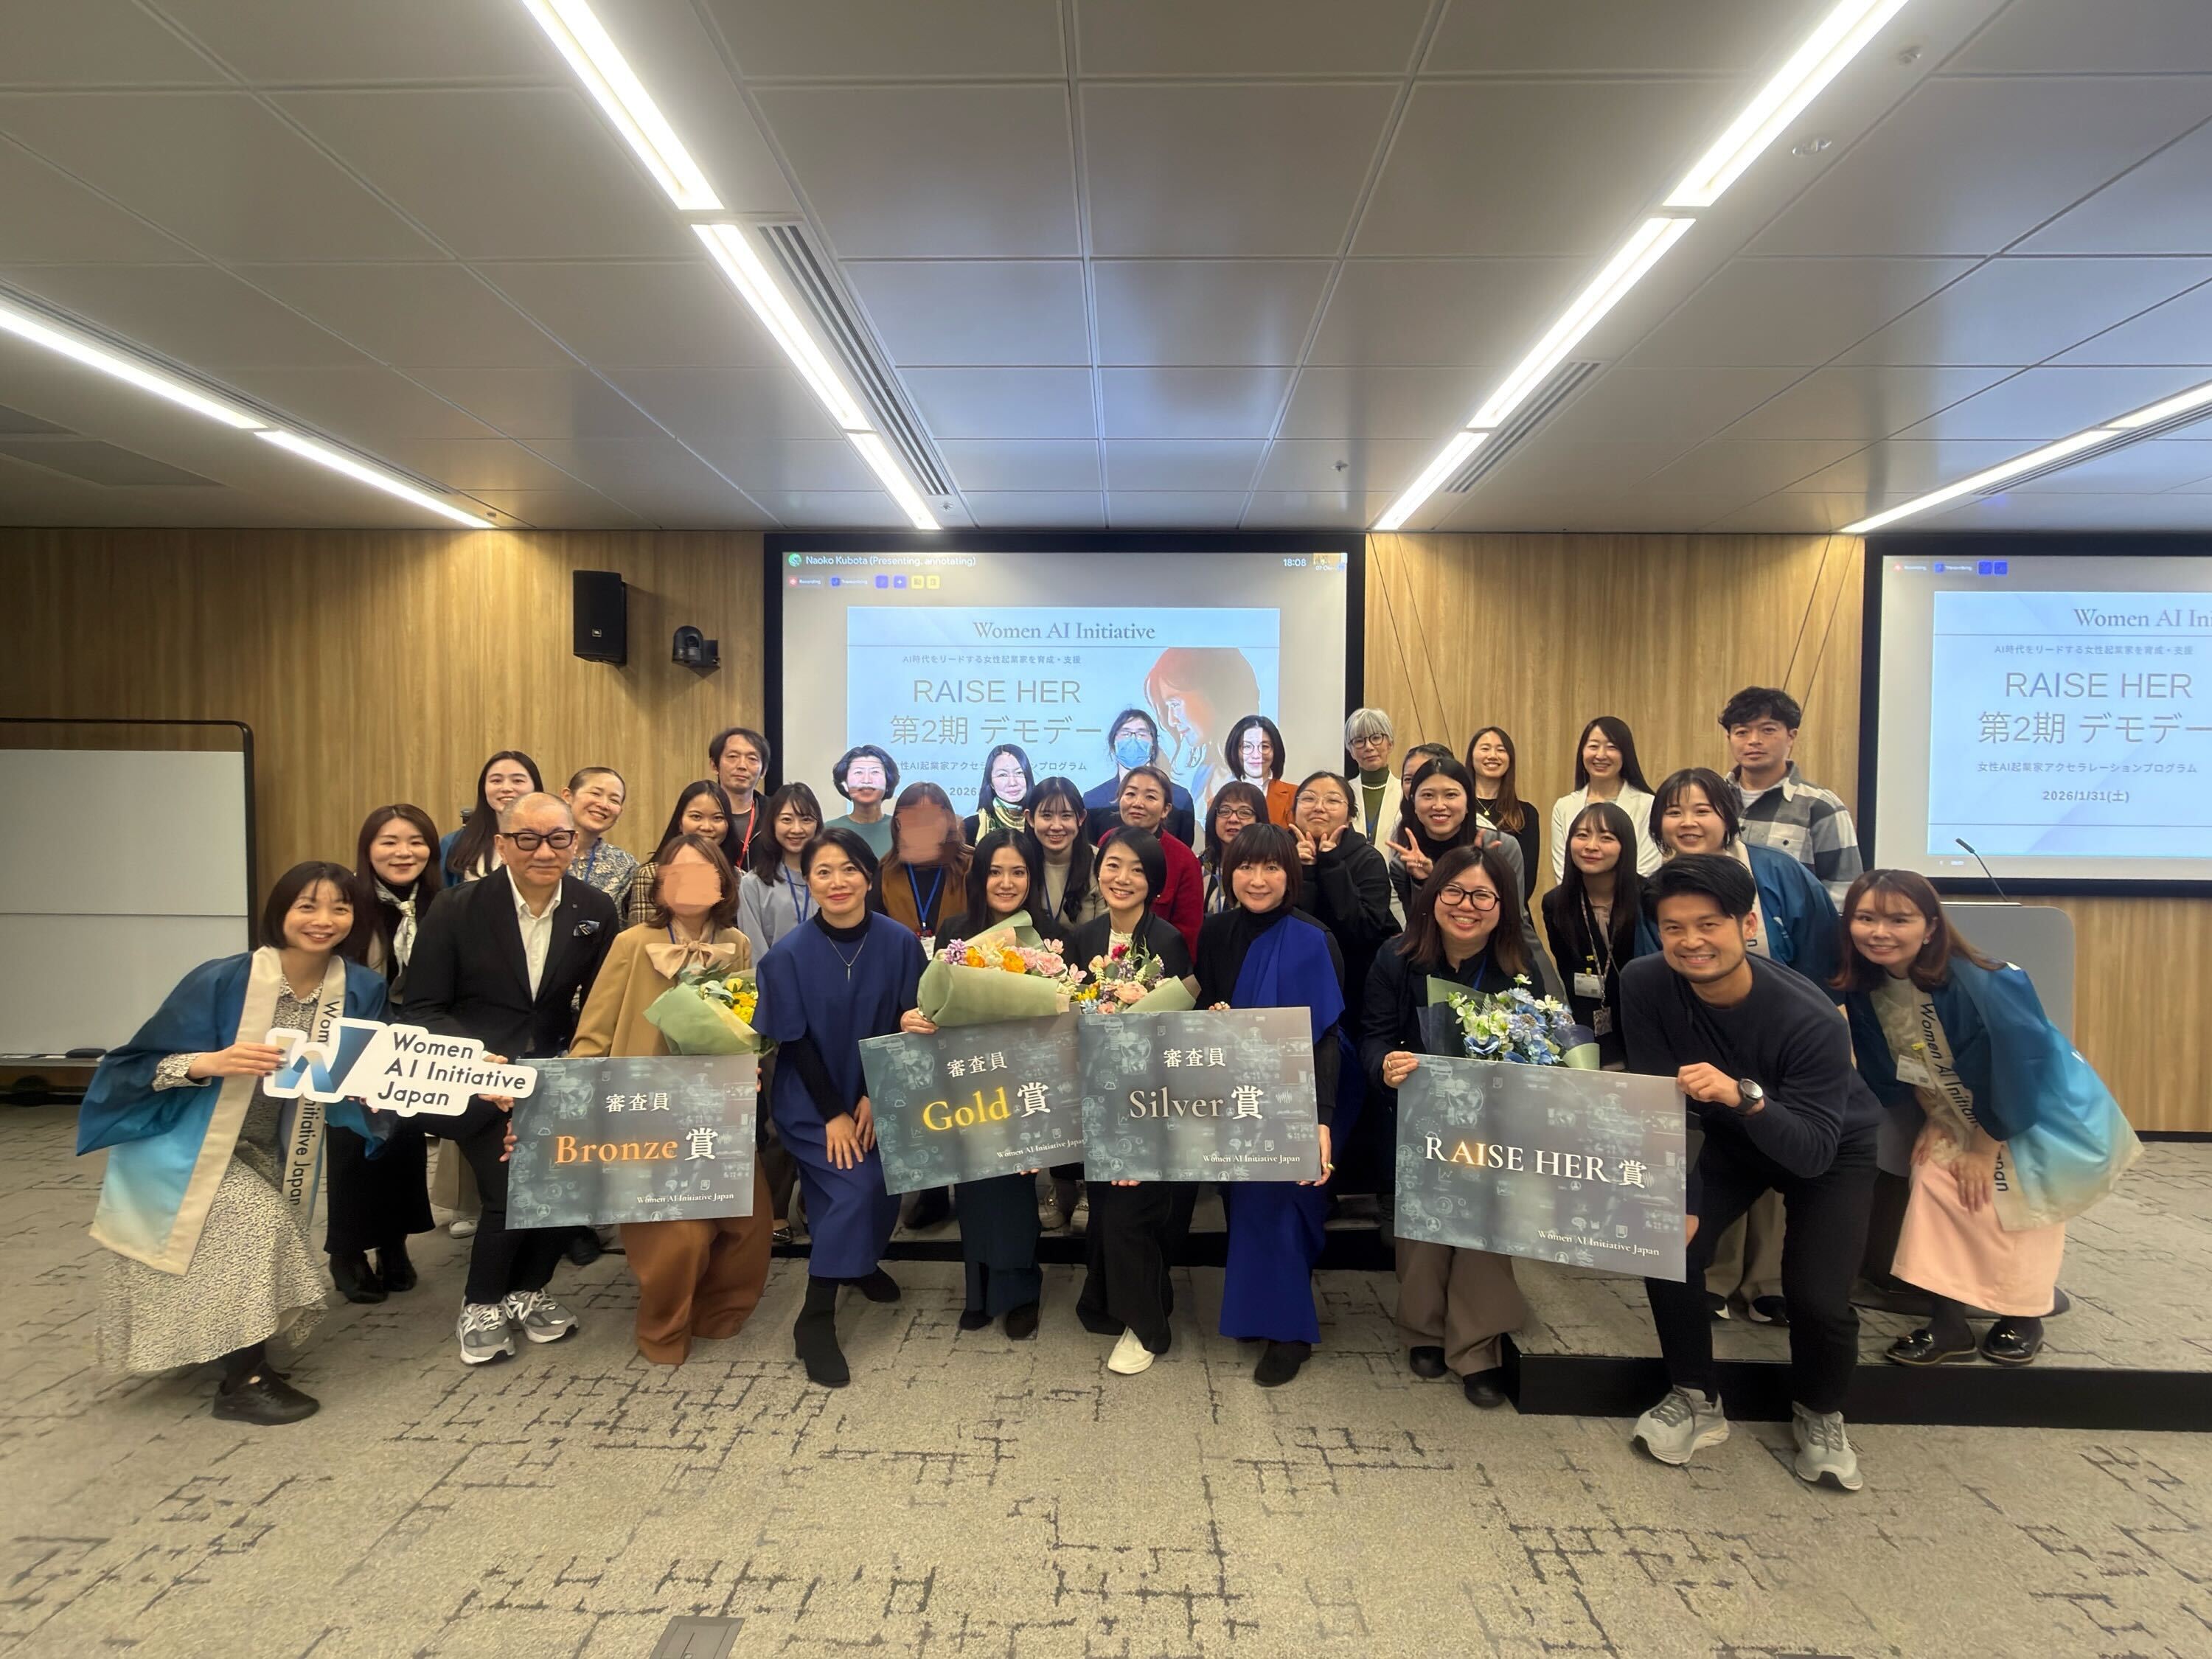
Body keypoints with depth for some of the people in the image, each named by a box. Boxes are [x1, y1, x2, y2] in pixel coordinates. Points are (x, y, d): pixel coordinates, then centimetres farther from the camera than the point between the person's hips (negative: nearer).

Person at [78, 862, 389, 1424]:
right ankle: (243, 1381, -10)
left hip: (268, 1157, 5)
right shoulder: (222, 980, -21)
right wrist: (212, 1063, -32)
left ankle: (242, 1358, 42)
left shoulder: (361, 989, -10)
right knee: (254, 1219, -25)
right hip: (189, 1149, -5)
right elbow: (137, 1064, -15)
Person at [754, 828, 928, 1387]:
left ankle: (863, 1261, 38)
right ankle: (815, 1320, -3)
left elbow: (906, 1027, -6)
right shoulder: (788, 954, -15)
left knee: (885, 1185, 2)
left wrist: (876, 1096, -11)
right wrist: (833, 1114, -12)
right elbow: (794, 1042, -11)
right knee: (854, 1188, -18)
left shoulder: (900, 943, -11)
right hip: (811, 1103, -3)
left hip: (879, 1096, 3)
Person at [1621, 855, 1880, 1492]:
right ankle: (1696, 1400, 10)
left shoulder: (1811, 1019, -36)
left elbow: (1812, 1152, -38)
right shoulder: (1645, 985, -26)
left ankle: (1819, 1415, 17)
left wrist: (1744, 1096, -56)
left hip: (1833, 1150, -3)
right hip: (1731, 1139, 3)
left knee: (1818, 1297, -17)